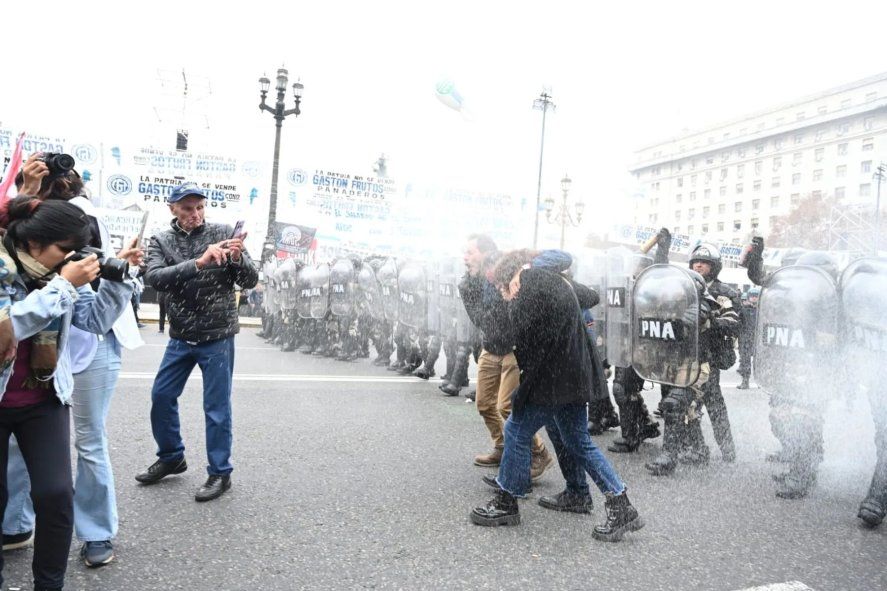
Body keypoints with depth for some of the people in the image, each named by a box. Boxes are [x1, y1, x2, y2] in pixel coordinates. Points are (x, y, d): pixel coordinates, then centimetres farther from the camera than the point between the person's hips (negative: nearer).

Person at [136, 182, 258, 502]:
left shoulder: (223, 233, -5)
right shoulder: (162, 241, 1)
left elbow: (250, 281, -8)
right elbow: (154, 277, -19)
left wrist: (238, 258, -30)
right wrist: (198, 263, -33)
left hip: (217, 337, -4)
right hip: (180, 337, 4)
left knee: (217, 407, 2)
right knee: (161, 397, 14)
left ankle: (220, 473, 17)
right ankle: (171, 457, 36)